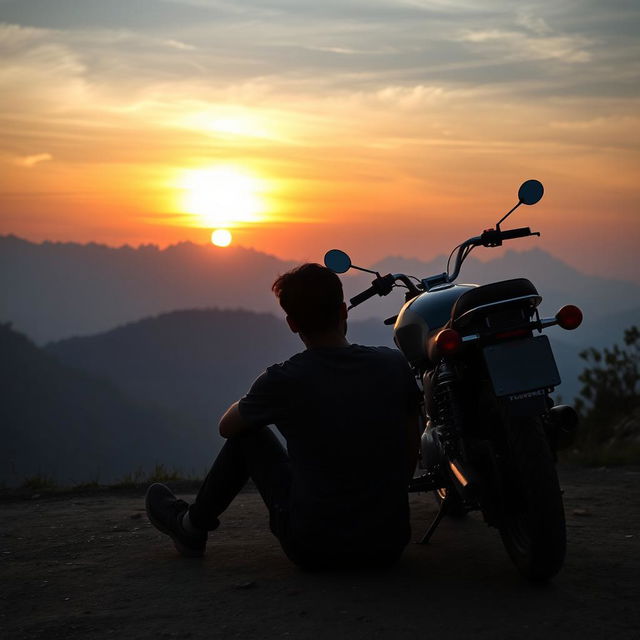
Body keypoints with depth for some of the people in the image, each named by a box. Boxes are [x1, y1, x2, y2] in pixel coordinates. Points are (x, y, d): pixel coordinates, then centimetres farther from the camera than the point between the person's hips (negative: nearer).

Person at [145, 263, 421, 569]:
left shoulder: (283, 381, -14)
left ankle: (192, 527, 34)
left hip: (314, 549, -3)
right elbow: (411, 452, 4)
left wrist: (252, 403, 28)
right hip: (390, 546, 3)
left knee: (249, 432, 16)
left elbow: (227, 426, 7)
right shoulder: (394, 364, -7)